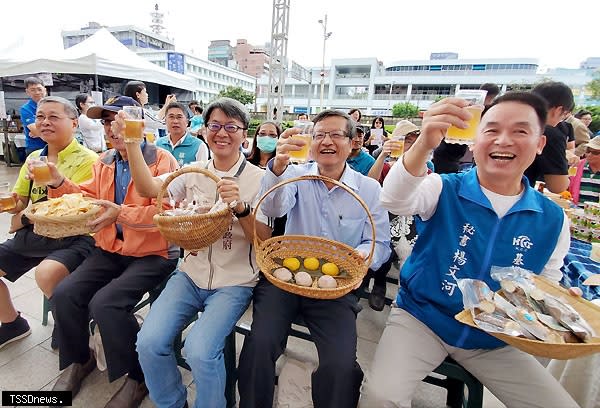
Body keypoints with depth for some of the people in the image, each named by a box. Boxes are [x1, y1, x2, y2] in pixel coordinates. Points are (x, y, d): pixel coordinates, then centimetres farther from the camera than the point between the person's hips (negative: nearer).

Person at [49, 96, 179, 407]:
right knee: (64, 294, -5)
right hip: (110, 250, 7)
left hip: (153, 253, -7)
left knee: (105, 303, -21)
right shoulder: (104, 162, 12)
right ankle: (78, 360, 26)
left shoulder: (162, 160, -12)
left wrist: (120, 213, -29)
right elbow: (87, 197, 14)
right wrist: (59, 182, -1)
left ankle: (139, 376, 4)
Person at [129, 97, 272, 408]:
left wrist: (240, 207, -28)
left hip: (234, 282, -3)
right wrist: (131, 143, -17)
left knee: (200, 351, -22)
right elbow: (149, 188, -9)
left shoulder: (258, 178, -5)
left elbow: (264, 241, -12)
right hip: (191, 275, 4)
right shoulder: (194, 174, 6)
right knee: (149, 343, -11)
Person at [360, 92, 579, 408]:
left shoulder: (553, 219, -1)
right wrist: (423, 145, -50)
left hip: (494, 339, 4)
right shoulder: (445, 190, -12)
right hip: (422, 319, -3)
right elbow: (395, 201, -33)